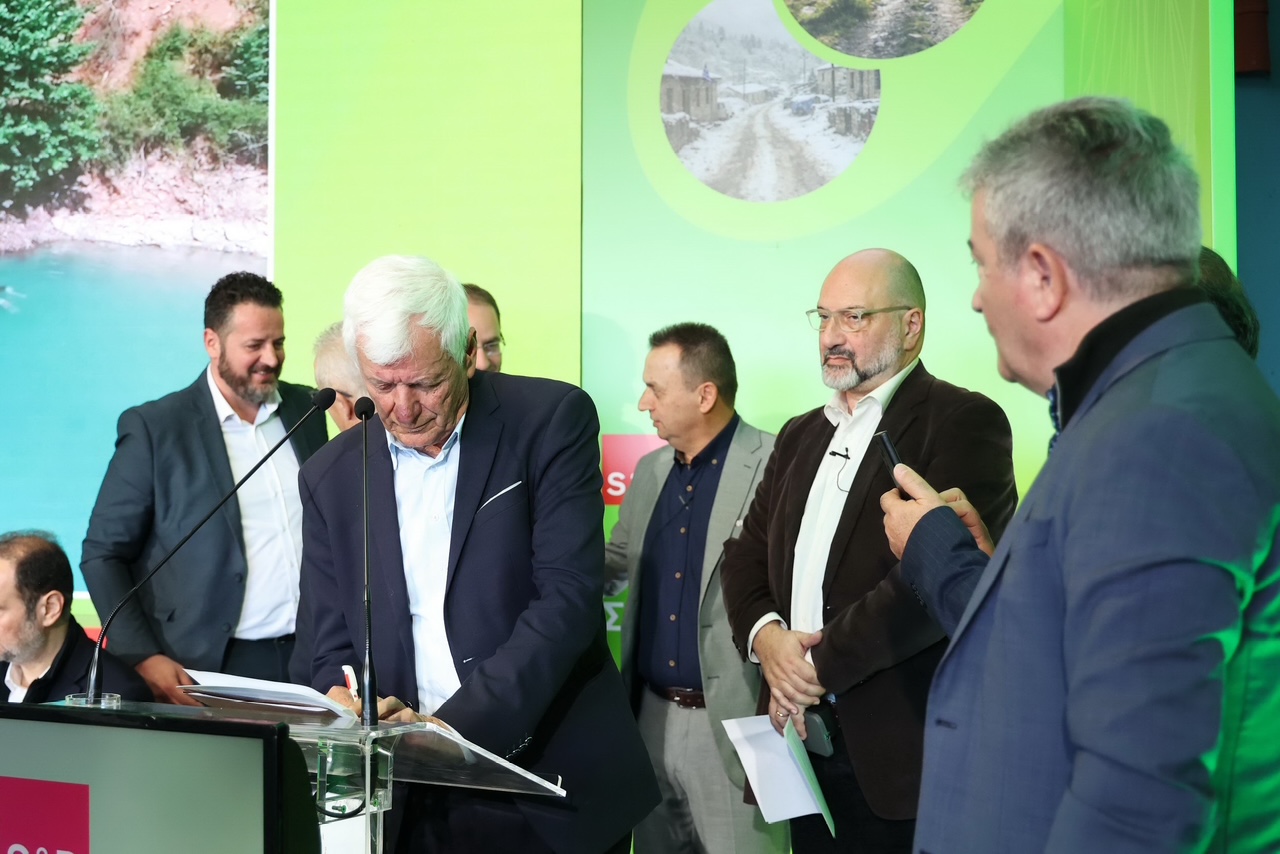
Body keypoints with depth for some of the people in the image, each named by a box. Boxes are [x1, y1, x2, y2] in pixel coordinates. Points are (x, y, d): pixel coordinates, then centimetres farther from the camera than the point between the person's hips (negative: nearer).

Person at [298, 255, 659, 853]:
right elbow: (334, 652, 6)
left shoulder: (551, 419, -8)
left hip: (556, 785, -2)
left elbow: (569, 598, -15)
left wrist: (455, 724, -25)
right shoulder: (330, 476, 3)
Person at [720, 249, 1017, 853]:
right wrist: (766, 637, -6)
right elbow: (747, 554, 15)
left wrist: (820, 663, -14)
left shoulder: (962, 422, -8)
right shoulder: (800, 435, 18)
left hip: (907, 753, -6)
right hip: (805, 741, 7)